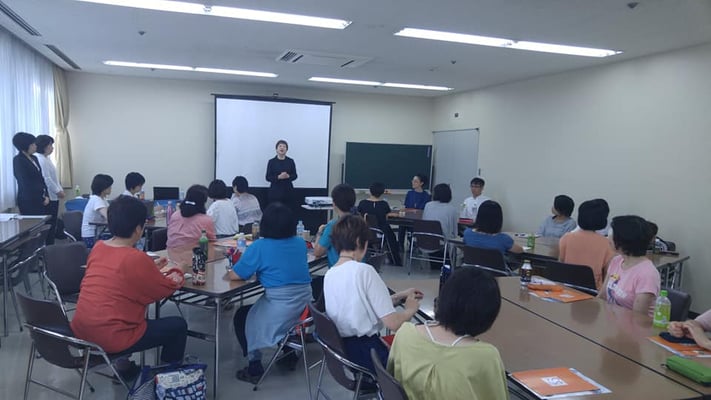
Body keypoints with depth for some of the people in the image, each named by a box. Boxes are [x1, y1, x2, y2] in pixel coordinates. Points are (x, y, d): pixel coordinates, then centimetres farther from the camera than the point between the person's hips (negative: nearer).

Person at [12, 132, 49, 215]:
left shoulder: (34, 158, 13)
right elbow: (25, 183, -12)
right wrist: (41, 199, -10)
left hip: (42, 199, 7)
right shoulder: (18, 160, -8)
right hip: (29, 200, -6)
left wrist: (46, 195, 1)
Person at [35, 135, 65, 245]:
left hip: (53, 197, 10)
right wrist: (57, 191, -12)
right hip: (47, 197, -10)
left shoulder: (46, 158, 18)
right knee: (49, 225, -5)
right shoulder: (40, 159, -13)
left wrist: (60, 189, 14)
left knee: (52, 224, 12)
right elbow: (46, 179, -18)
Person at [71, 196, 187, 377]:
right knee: (178, 326, 7)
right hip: (111, 339, -8)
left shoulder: (98, 248, 2)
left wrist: (151, 268, 20)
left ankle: (124, 365, 35)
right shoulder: (137, 258, -19)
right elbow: (168, 288, -5)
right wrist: (176, 273, 14)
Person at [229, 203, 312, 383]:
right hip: (304, 305, 6)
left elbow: (234, 275, -5)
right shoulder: (300, 243, 6)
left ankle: (255, 367, 21)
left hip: (281, 311, -6)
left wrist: (252, 268, 13)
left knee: (241, 317, 23)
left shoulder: (259, 247, -10)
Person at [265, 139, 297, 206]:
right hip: (275, 191, -1)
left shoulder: (290, 161, 6)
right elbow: (268, 177, -1)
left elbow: (295, 176, 7)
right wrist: (279, 177, -17)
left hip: (288, 191, 1)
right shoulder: (271, 161, 1)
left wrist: (288, 176, -14)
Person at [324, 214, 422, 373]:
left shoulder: (329, 274, 4)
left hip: (342, 348, 8)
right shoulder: (364, 270, -19)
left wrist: (400, 296, 18)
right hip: (366, 353, -8)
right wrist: (410, 309, 1)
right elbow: (392, 323, -19)